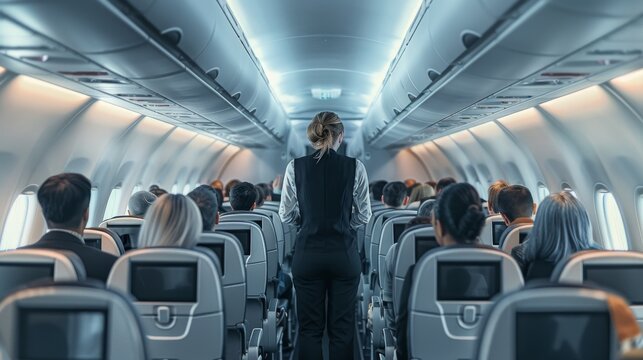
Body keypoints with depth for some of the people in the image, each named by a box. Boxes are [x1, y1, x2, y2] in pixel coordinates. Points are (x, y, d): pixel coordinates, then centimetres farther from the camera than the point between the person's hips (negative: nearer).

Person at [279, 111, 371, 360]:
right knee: (342, 327, 12)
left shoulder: (295, 167, -5)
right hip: (344, 253, 0)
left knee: (309, 327, 13)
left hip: (308, 253, 1)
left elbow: (286, 215, 0)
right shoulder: (355, 167, -6)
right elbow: (363, 216, -1)